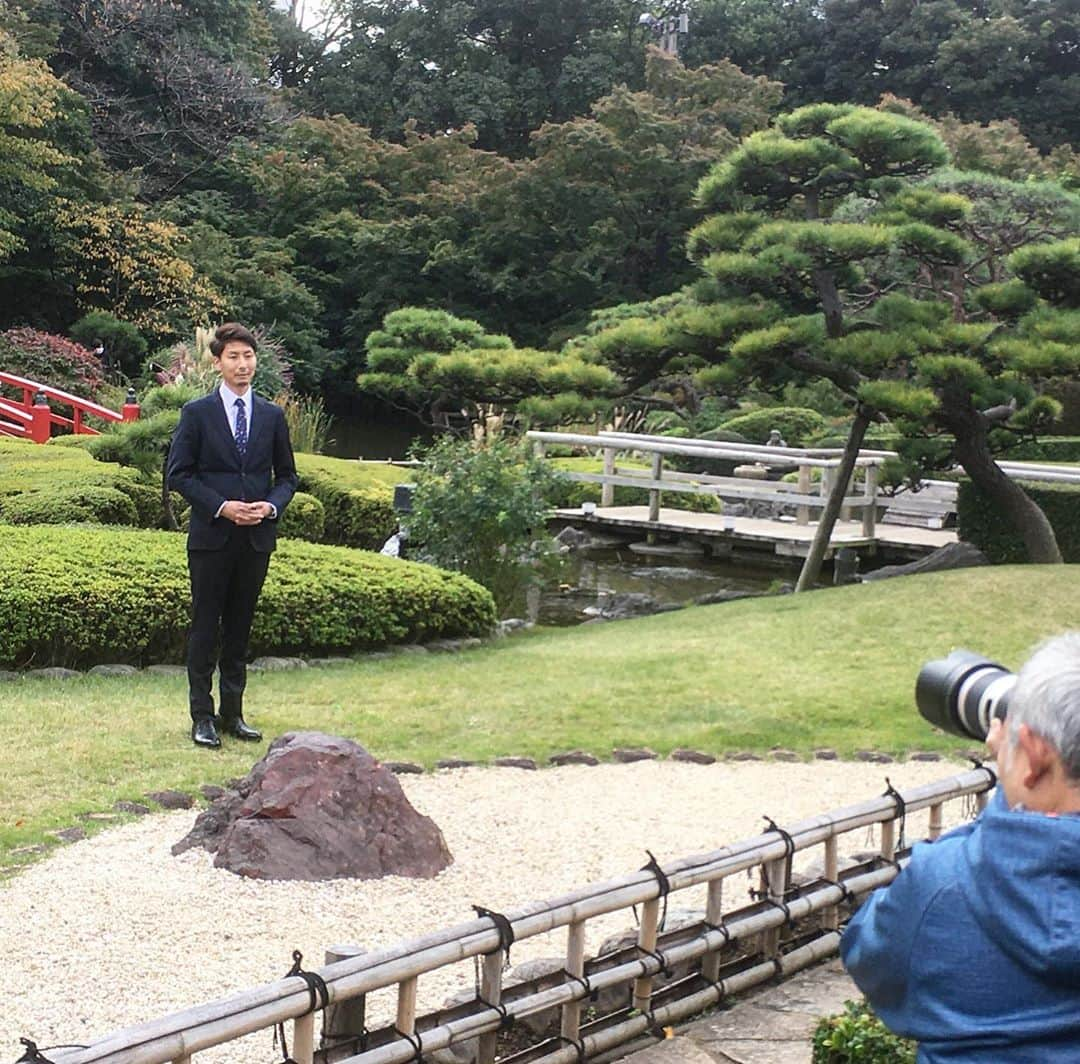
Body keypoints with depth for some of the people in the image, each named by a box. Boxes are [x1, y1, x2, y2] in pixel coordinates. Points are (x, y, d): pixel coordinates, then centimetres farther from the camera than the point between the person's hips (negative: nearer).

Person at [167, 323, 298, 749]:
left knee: (240, 629, 10)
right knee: (205, 629, 1)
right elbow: (179, 474, -2)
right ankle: (202, 717, 8)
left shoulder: (272, 416, 10)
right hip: (211, 537, -3)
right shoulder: (197, 413, 0)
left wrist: (270, 506, -6)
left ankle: (233, 714, 18)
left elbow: (287, 475, 14)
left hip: (257, 537, 3)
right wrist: (221, 507, -13)